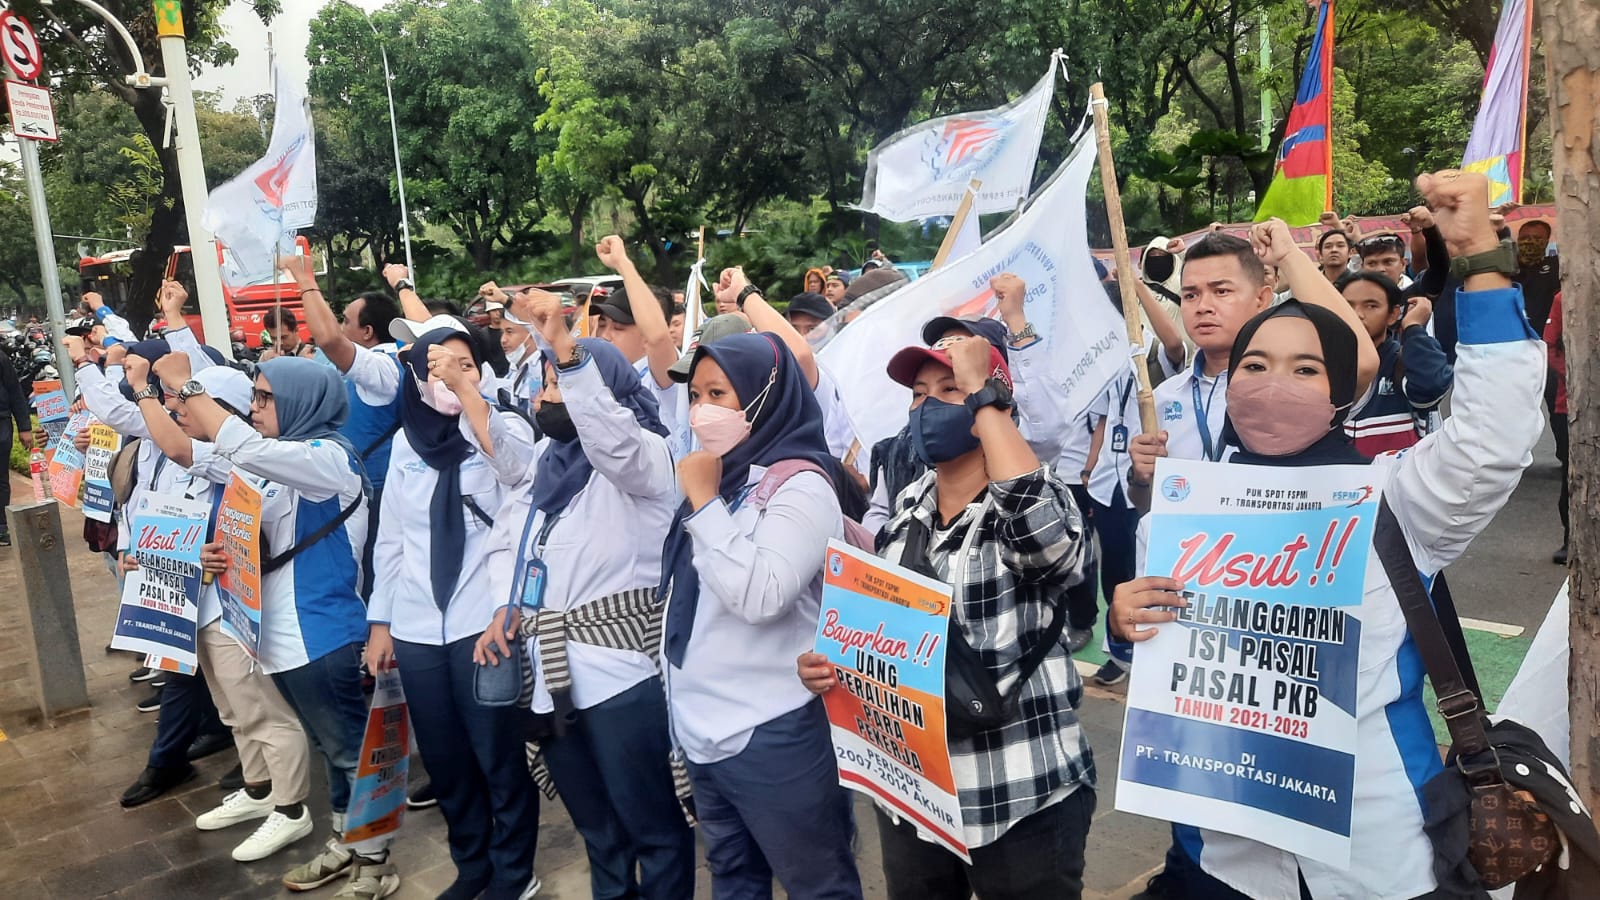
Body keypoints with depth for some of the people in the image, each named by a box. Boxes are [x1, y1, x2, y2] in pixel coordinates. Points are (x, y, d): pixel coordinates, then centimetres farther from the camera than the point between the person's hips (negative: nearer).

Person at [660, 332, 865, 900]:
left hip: (775, 739, -8)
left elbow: (760, 596, -27)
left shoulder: (800, 487, -14)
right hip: (704, 734, 8)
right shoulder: (718, 477, 10)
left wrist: (705, 502, -20)